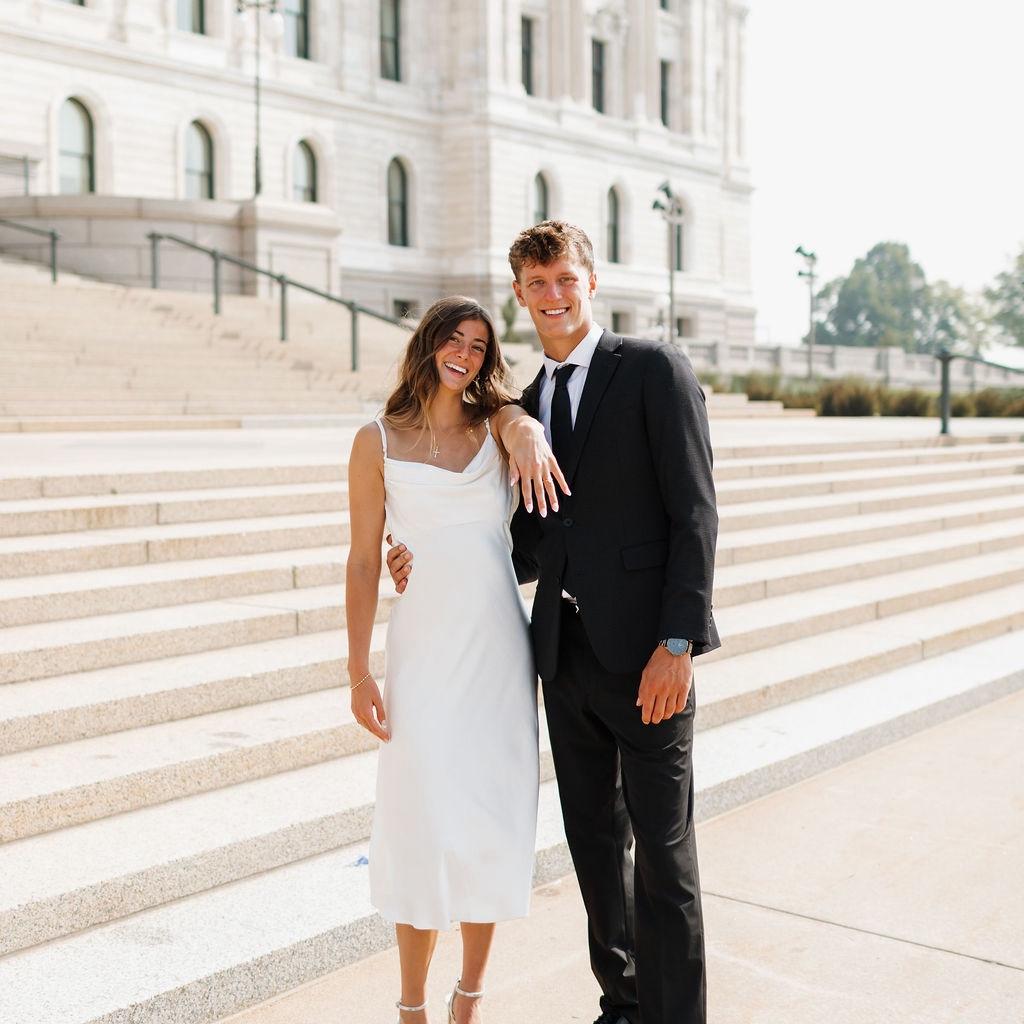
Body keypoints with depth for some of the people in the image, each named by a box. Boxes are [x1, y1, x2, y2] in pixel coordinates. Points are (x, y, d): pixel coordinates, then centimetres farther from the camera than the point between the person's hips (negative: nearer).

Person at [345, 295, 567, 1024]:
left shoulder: (494, 422, 7)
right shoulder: (379, 441, 1)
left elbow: (521, 419, -17)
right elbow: (364, 561, 0)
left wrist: (531, 439, -42)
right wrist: (359, 673, -5)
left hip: (502, 647, 3)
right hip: (425, 648, -2)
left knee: (494, 817, 7)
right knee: (424, 822, -1)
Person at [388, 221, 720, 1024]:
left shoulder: (654, 369, -4)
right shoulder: (527, 405, 15)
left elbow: (694, 512, -10)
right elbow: (536, 549, 15)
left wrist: (677, 641, -18)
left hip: (644, 649, -6)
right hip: (566, 653, 7)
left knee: (662, 850, 0)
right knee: (594, 840, 15)